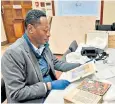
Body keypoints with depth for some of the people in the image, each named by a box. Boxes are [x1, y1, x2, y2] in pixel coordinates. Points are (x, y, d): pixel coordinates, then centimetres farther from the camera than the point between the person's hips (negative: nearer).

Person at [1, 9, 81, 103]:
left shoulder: (43, 45, -1)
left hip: (52, 92, 7)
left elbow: (56, 63, 13)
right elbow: (17, 92, -21)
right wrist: (49, 85, -24)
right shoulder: (13, 53, -22)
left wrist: (79, 67, 3)